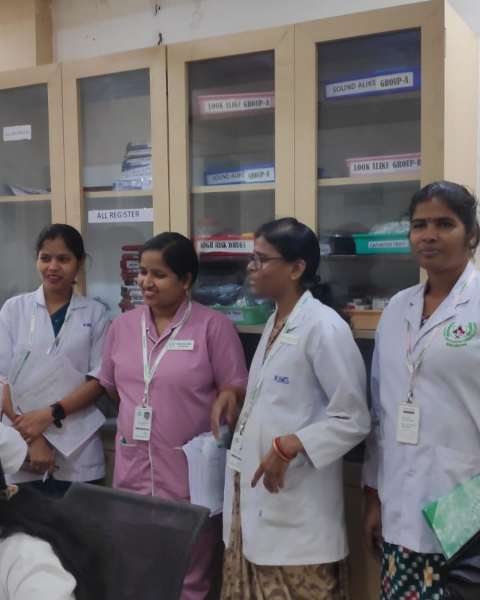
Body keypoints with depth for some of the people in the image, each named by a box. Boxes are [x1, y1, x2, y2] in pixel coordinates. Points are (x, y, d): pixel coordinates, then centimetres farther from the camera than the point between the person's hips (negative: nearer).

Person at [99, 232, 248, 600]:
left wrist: (227, 397, -21)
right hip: (132, 473, 5)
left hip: (191, 476, -4)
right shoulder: (122, 325, 7)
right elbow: (108, 388, 16)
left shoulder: (213, 326, -8)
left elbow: (237, 392, -5)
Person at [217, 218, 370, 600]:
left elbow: (354, 420, -15)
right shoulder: (274, 324, 12)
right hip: (253, 496, 8)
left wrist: (289, 446, -22)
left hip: (296, 508, -8)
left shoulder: (324, 327, -14)